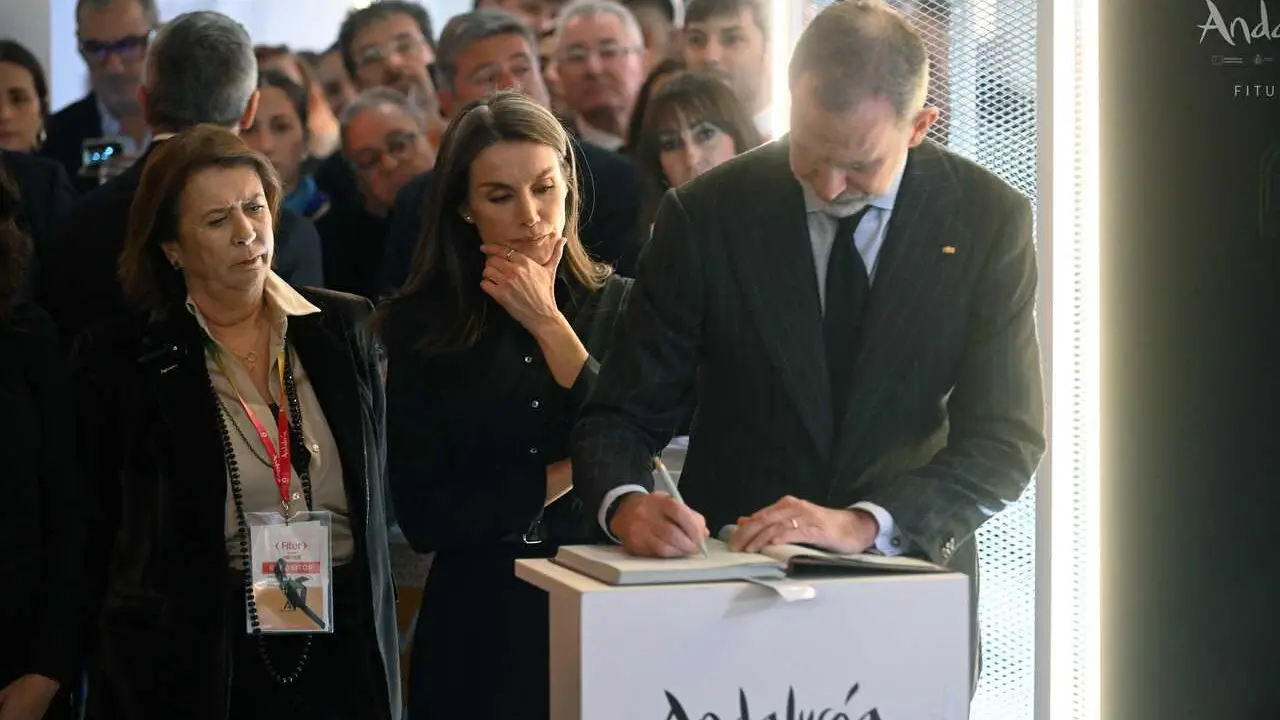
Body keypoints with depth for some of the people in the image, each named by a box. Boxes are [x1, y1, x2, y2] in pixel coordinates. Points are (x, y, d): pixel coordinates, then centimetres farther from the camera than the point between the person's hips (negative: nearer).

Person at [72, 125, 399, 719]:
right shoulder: (120, 359, -4)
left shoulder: (344, 327, 6)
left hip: (345, 648, 3)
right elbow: (101, 533, 1)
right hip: (198, 667, -3)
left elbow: (375, 484, 11)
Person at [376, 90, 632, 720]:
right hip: (478, 627, 0)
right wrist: (561, 479, -8)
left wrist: (548, 324, -11)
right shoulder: (420, 328, -2)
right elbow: (423, 519, -6)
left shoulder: (620, 306, -1)